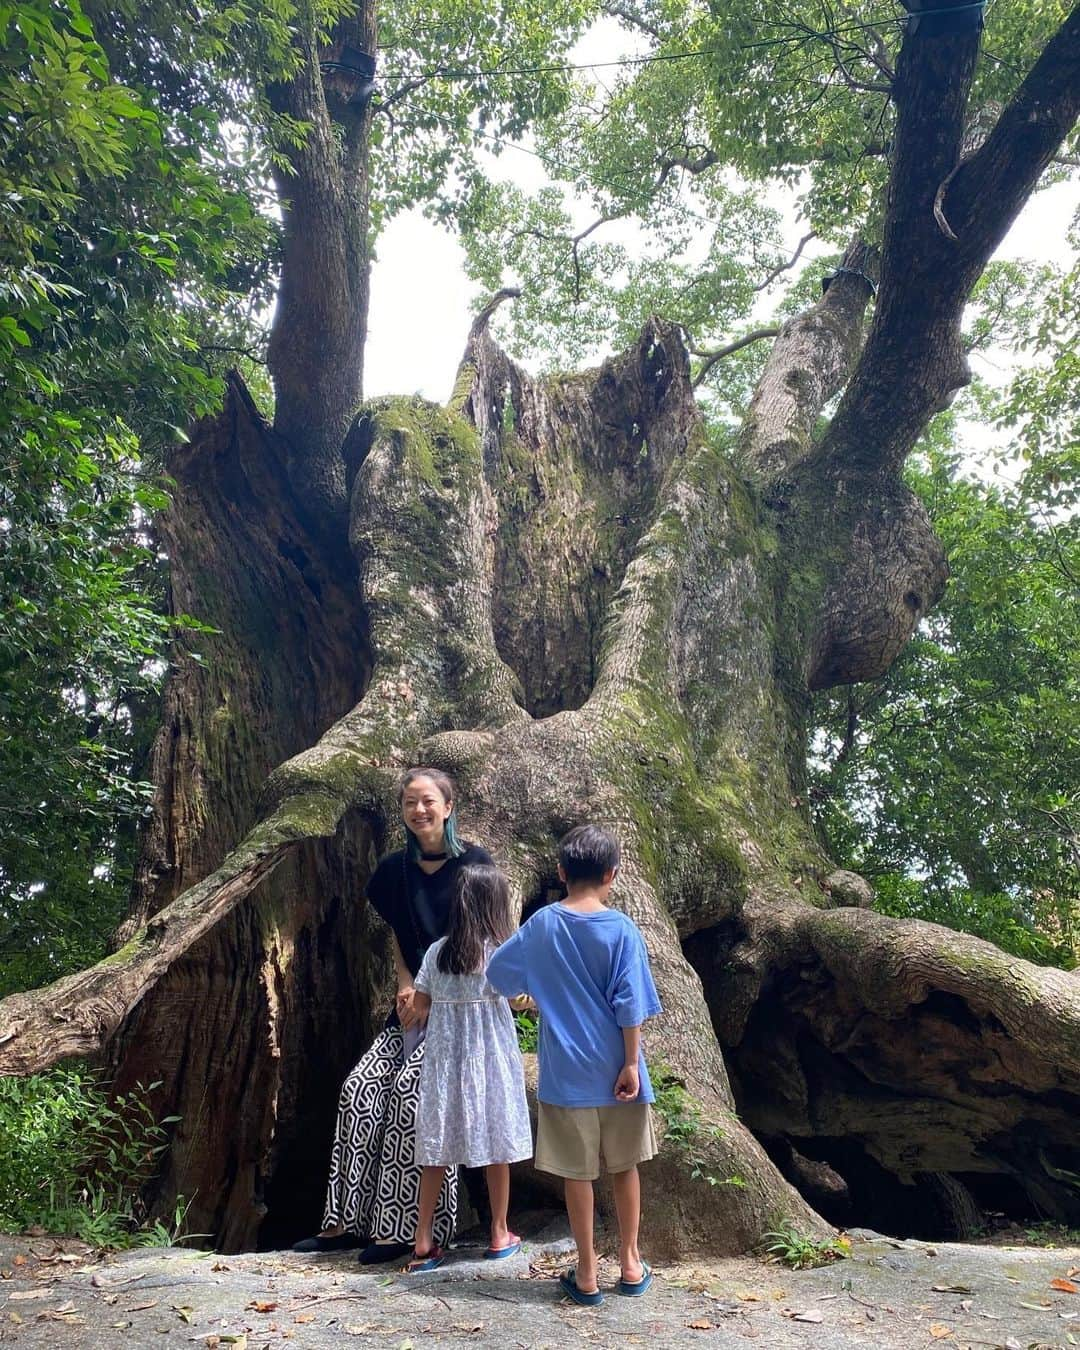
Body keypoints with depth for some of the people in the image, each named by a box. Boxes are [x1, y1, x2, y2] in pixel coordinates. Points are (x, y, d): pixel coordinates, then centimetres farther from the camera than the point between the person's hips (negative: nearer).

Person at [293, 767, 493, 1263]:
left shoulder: (474, 863, -8)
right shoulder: (396, 869, 7)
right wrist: (406, 984, 0)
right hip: (414, 1000, 6)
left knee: (412, 1092, -18)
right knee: (359, 1090, -4)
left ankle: (408, 1230, -4)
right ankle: (350, 1221, 8)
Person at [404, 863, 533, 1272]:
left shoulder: (436, 952, -3)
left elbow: (420, 1007, 2)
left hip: (443, 1059, 3)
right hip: (490, 1061, -3)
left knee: (436, 1149, 10)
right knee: (496, 1145, 12)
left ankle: (423, 1244, 15)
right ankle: (499, 1235, 25)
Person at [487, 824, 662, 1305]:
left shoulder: (541, 925, -4)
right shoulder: (621, 929, -10)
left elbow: (497, 973, 8)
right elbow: (630, 1007, -12)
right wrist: (632, 1064, -5)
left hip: (564, 1072, 1)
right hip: (615, 1070, 0)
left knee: (577, 1173, 11)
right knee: (624, 1167, 17)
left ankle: (586, 1275, 20)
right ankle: (630, 1264, 28)